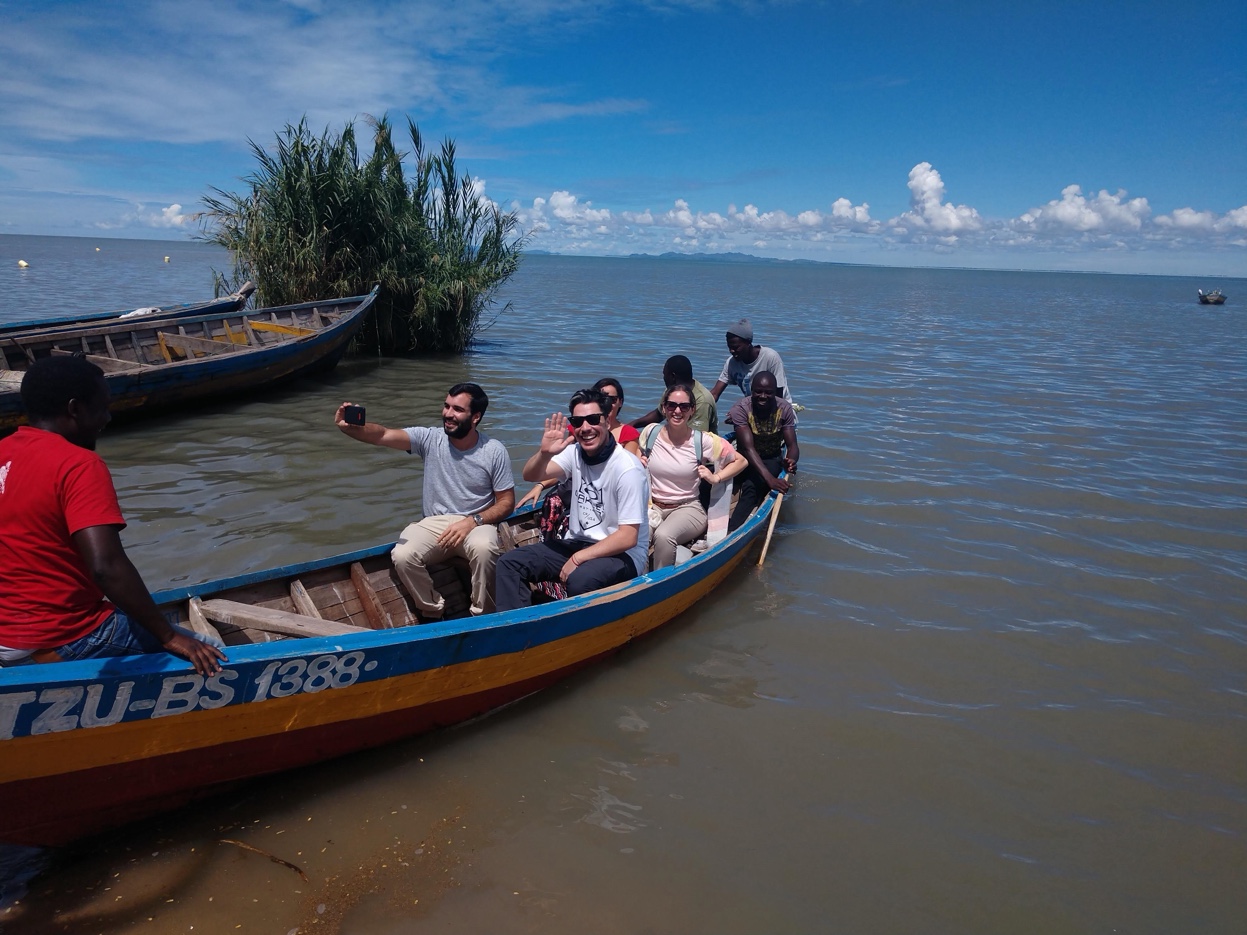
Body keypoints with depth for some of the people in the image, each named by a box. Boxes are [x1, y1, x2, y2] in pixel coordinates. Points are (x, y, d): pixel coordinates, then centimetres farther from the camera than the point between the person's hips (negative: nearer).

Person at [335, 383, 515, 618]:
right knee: (402, 556, -26)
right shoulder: (430, 439, -5)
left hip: (476, 523, -2)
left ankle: (482, 615, -11)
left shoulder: (494, 451, -7)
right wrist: (348, 427, -40)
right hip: (434, 523, 2)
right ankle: (432, 610, 2)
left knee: (484, 549, -36)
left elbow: (506, 502, -4)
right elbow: (383, 435, -18)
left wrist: (472, 521, -20)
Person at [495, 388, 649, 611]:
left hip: (621, 554, -6)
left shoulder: (627, 469, -19)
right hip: (576, 543, 7)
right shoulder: (575, 451, 1)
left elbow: (628, 537, -21)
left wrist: (578, 558, -21)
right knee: (509, 563, -8)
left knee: (580, 580, -37)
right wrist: (544, 453, -29)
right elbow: (531, 475, -8)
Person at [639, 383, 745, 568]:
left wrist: (716, 478, -5)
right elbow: (637, 458, 23)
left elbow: (740, 461, 6)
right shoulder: (650, 433, 1)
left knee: (663, 535, -35)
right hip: (652, 506, 2)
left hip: (688, 508, -2)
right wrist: (639, 464, 1)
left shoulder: (703, 440, -5)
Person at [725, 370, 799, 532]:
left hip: (772, 460, -1)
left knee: (751, 488, -32)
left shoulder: (784, 409, -12)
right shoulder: (740, 409, -20)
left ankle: (729, 533, -45)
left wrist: (790, 461, -41)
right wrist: (769, 479, -43)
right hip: (745, 459, 1)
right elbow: (748, 448, -30)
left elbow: (792, 445, -14)